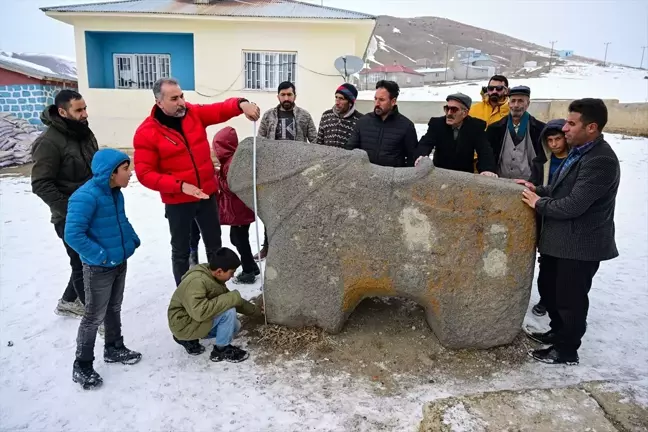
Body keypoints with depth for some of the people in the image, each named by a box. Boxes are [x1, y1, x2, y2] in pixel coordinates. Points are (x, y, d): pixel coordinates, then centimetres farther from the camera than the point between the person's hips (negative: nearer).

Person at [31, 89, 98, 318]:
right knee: (83, 264, 1)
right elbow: (41, 184, -20)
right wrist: (69, 209, -22)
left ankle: (69, 301, 38)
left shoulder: (85, 133, 6)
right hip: (70, 217, -8)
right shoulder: (49, 142, -19)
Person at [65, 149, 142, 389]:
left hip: (120, 262, 8)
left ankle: (114, 349, 40)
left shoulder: (115, 193, 2)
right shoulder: (86, 196, -26)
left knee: (114, 309, 22)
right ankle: (82, 366, 20)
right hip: (98, 268, -8)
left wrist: (133, 240, 6)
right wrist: (100, 256, -24)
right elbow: (73, 235, -27)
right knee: (95, 316, 4)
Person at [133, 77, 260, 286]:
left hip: (207, 194, 4)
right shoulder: (146, 133, -14)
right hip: (177, 202, -4)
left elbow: (222, 109, -8)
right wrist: (180, 185, -25)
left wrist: (241, 104, -32)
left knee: (214, 244, 17)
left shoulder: (195, 113, -3)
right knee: (181, 250, 11)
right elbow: (145, 174, -15)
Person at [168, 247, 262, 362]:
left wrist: (256, 310, 14)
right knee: (228, 311, -25)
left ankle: (189, 339, 14)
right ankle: (221, 350, -4)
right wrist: (232, 298, -34)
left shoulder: (213, 277, 0)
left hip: (194, 321, 10)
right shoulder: (196, 281, -30)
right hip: (184, 324, -10)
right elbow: (200, 311, -42)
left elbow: (232, 300, 12)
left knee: (235, 326, 11)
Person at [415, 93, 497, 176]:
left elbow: (484, 150, -12)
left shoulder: (476, 126, -4)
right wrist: (423, 155, -38)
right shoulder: (436, 123, -2)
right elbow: (426, 142, -13)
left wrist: (487, 169, -32)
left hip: (465, 174, 0)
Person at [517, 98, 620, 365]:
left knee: (570, 299, 6)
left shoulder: (601, 161, -23)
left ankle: (566, 351, 24)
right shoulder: (578, 152, 9)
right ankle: (558, 332, 42)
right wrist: (539, 190, 3)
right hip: (559, 239, 10)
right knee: (548, 288, 22)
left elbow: (574, 204, -27)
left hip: (580, 245, -10)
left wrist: (538, 204, -13)